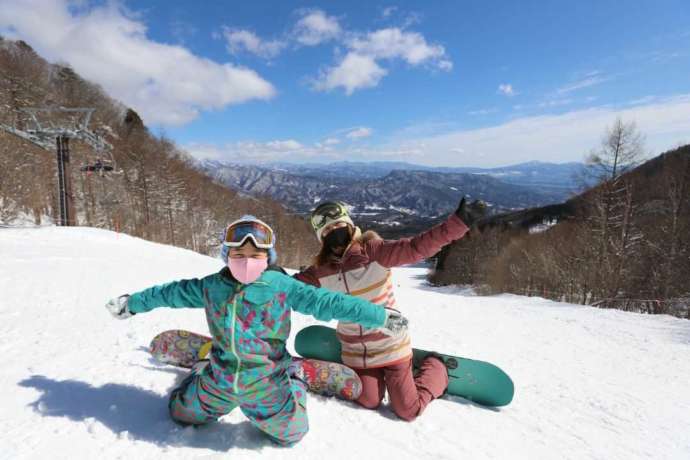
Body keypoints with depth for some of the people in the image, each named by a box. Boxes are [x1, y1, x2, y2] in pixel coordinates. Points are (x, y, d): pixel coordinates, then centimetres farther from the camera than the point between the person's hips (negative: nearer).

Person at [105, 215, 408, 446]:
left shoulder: (281, 286, -17)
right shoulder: (211, 287, -7)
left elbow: (326, 302, -19)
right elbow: (172, 293, 8)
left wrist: (380, 317, -22)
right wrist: (133, 303, 21)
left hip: (267, 384, -2)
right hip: (219, 381, 3)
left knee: (289, 434, 11)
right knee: (181, 413, 20)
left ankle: (294, 384, 38)